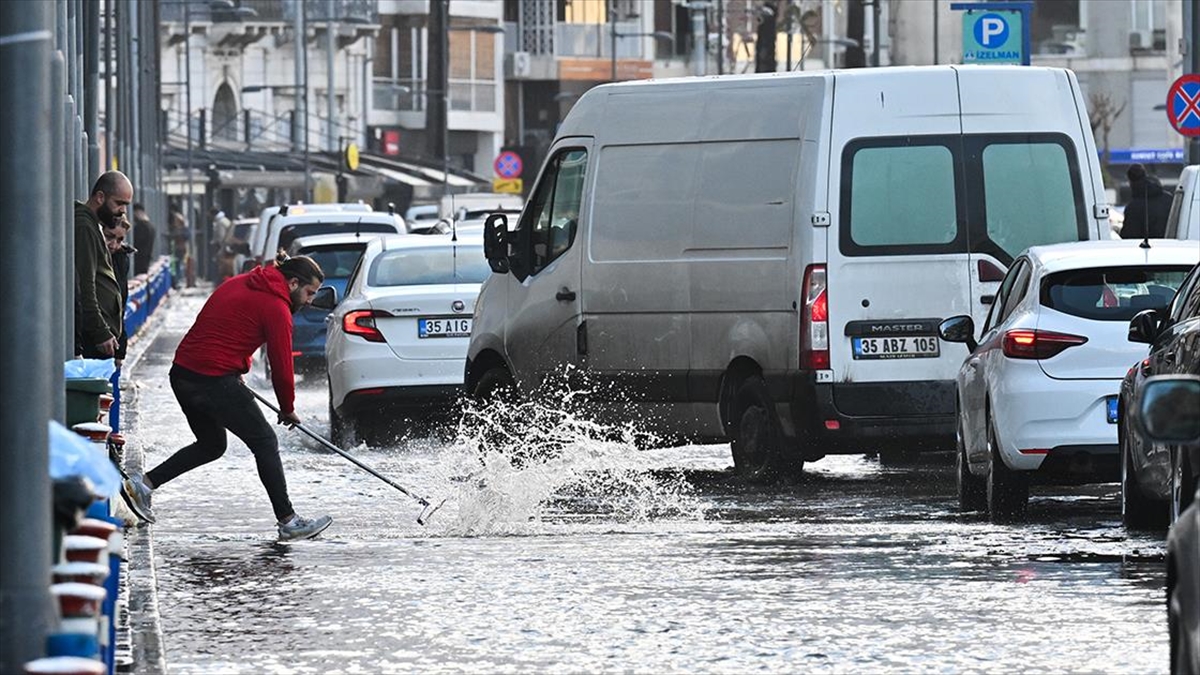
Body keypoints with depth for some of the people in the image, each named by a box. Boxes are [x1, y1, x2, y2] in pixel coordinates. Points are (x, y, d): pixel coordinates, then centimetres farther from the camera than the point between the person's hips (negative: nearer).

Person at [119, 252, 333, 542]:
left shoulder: (238, 284, 16)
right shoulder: (276, 308, -9)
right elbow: (281, 366, -5)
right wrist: (288, 409, 10)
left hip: (182, 373, 8)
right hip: (216, 381, -8)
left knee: (211, 444, 23)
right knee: (265, 443, 3)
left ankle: (141, 484, 16)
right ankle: (288, 521, 3)